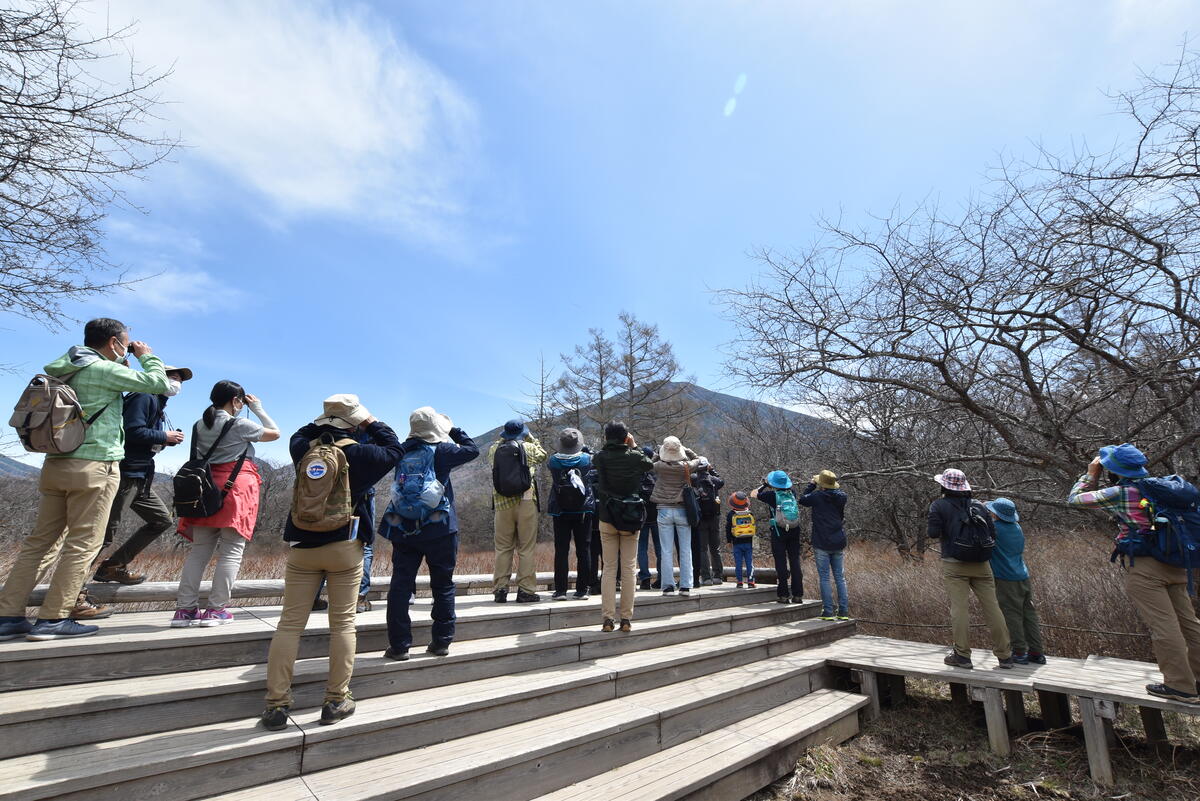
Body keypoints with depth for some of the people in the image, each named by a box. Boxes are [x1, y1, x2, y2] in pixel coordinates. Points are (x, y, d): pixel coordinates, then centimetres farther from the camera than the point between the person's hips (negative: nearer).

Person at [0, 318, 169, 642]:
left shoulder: (62, 369, 15)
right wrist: (147, 356, 7)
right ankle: (52, 619, 1)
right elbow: (159, 384, -8)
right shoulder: (104, 369, -10)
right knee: (83, 544, -2)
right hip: (94, 467, -9)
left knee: (38, 540, 11)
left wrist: (124, 363, 22)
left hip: (55, 464, 9)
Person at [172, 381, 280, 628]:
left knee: (199, 550, 10)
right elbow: (275, 433, 5)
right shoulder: (240, 425, -6)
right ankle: (216, 610, -1)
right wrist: (258, 408, 13)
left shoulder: (199, 425, 13)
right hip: (236, 488, -6)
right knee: (231, 551, -1)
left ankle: (185, 609, 9)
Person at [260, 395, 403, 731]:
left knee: (290, 623, 9)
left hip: (302, 547, 3)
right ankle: (336, 701, 14)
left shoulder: (303, 448, 2)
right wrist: (373, 424, 12)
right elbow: (393, 450, 6)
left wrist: (323, 422, 20)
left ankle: (276, 704, 12)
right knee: (343, 623, 7)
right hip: (344, 547, -3)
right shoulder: (358, 452, -9)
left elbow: (299, 435, 25)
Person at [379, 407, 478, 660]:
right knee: (443, 585, 10)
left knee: (400, 585, 8)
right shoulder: (441, 450, -8)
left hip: (403, 529, 3)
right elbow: (472, 450, 2)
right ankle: (441, 641, 17)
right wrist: (454, 431, 13)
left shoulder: (402, 451, 3)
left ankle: (399, 645, 11)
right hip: (438, 529, -3)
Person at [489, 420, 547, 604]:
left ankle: (499, 589, 12)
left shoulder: (494, 450, 3)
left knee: (502, 547, 10)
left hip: (502, 504, 3)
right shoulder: (529, 448, -3)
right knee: (527, 548, 4)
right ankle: (525, 590, 6)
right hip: (526, 503, -2)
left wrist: (503, 438, 25)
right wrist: (530, 437, 25)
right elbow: (542, 454, 18)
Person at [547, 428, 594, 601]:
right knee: (583, 549, 6)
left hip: (560, 510, 0)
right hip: (583, 509, 0)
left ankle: (560, 590, 4)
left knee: (561, 550, 3)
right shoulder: (586, 458, -6)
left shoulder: (554, 460, -4)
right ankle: (582, 590, 8)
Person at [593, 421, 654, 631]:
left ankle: (608, 618, 6)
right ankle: (626, 619, 10)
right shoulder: (635, 456, -6)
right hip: (631, 519, 0)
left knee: (609, 569, 7)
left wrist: (609, 443, 10)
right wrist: (634, 447, 18)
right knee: (628, 568, 7)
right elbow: (650, 464, 14)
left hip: (607, 518, 0)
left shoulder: (601, 456, -8)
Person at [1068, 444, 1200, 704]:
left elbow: (1074, 498, -3)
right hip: (1174, 566, 8)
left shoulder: (1119, 493, -11)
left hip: (1144, 568, -8)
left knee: (1163, 626, -4)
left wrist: (1091, 474, 7)